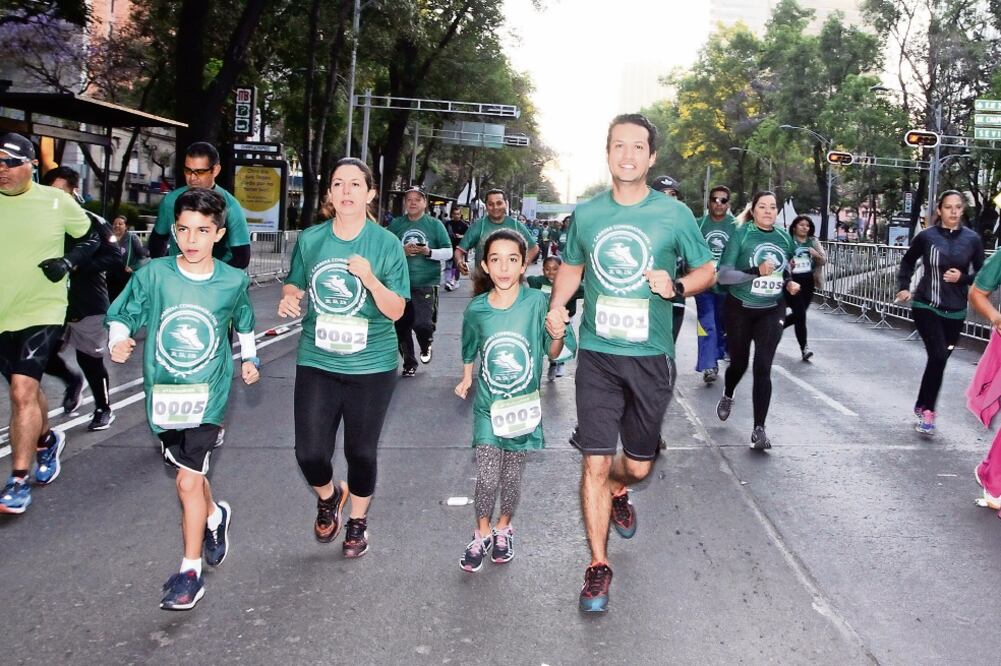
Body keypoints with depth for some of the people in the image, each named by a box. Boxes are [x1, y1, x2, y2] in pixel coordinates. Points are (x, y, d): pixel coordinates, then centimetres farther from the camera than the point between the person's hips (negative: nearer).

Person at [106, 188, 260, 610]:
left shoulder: (234, 281, -5)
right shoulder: (154, 274, -7)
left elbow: (244, 323, 15)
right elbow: (122, 315, -1)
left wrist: (249, 358, 8)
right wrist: (118, 341, -20)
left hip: (208, 394, -2)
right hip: (163, 393, 3)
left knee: (188, 482, -8)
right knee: (190, 472, 19)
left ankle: (190, 573, 5)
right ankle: (214, 517, 51)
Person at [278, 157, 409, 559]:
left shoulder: (386, 244, -7)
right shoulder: (310, 239, -1)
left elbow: (396, 311, -9)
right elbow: (294, 285, 13)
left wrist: (369, 278, -26)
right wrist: (289, 299, -11)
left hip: (371, 364, -1)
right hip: (317, 361, 2)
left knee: (361, 451, 9)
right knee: (310, 453, -3)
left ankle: (358, 522, 35)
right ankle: (328, 497, 33)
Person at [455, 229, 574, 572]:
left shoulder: (537, 303, -14)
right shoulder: (476, 309, -7)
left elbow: (553, 353, -8)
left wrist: (557, 336, -26)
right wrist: (466, 380, 7)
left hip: (523, 403, 0)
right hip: (488, 405, 1)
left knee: (511, 476, 11)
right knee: (487, 477, -4)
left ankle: (503, 528, 36)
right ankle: (482, 534, 19)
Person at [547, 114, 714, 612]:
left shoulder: (674, 214, -2)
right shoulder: (586, 213, 3)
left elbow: (707, 271, 7)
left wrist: (676, 286, -15)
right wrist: (557, 305, 0)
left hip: (650, 358, 0)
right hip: (597, 355, 0)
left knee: (638, 465, 12)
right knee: (595, 463, -3)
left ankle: (617, 493, 49)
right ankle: (598, 565, 11)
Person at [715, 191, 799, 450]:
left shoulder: (784, 238, 2)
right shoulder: (741, 235, -12)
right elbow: (723, 275, -18)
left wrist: (789, 283, -1)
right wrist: (756, 271, -30)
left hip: (771, 311, 2)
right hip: (740, 309, -2)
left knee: (763, 368, -8)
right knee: (739, 362, 14)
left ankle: (759, 429, -4)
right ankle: (727, 397, 48)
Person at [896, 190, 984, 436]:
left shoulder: (972, 239, -2)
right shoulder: (926, 236, -5)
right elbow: (907, 262, 13)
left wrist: (962, 278, -12)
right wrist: (903, 287, 2)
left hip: (955, 311, 3)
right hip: (926, 307, -2)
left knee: (939, 359, 9)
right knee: (938, 356, -16)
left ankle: (922, 406, 27)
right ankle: (927, 411, -4)